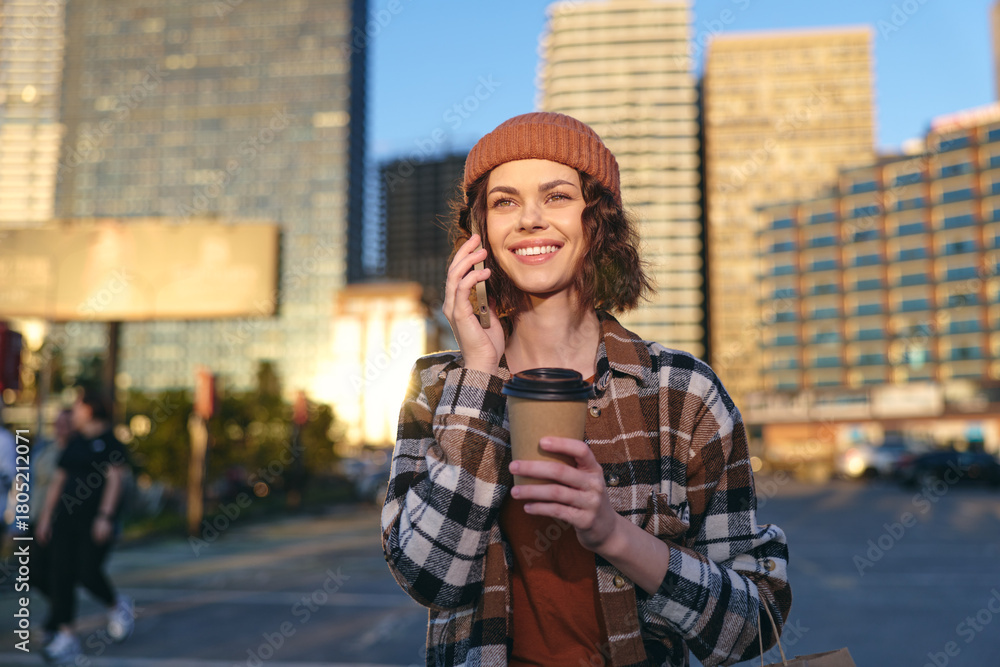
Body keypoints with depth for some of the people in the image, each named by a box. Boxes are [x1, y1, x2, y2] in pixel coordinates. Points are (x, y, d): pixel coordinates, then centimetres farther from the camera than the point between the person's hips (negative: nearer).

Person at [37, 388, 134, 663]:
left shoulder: (110, 441, -6)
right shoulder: (74, 443, 15)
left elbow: (115, 480, -13)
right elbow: (58, 480, 16)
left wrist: (105, 516, -21)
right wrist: (46, 516, 12)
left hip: (96, 516, -7)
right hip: (67, 516, 7)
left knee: (88, 573, -11)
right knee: (60, 573, -2)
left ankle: (117, 605, 19)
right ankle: (66, 637, 2)